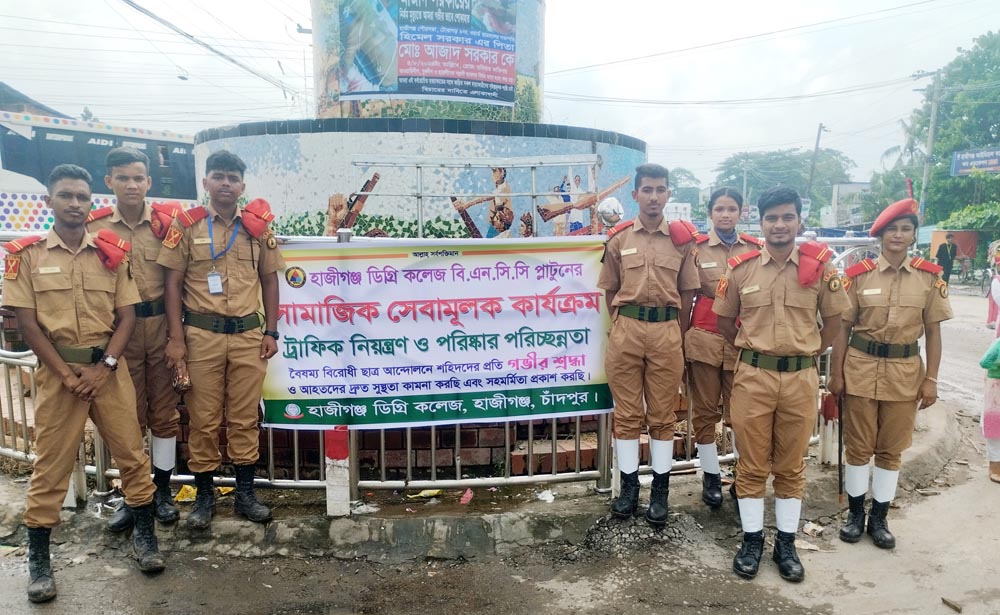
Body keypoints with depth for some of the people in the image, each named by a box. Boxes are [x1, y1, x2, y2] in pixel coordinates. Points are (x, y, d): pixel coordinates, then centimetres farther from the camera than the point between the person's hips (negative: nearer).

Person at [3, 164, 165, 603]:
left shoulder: (111, 252, 6)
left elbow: (126, 316, 3)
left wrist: (104, 367, -9)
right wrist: (66, 374, -9)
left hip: (108, 366, 2)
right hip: (57, 368, -1)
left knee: (132, 452, 4)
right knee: (51, 463, 4)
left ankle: (144, 534, 19)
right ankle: (38, 558, 17)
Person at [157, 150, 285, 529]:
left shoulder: (258, 225, 7)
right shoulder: (187, 225, 2)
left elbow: (269, 279, 12)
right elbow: (172, 282, 1)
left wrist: (271, 332, 6)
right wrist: (176, 338, -5)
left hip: (248, 334, 2)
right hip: (202, 334, -1)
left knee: (245, 417, 8)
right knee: (203, 418, 6)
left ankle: (245, 493, 20)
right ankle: (204, 495, 21)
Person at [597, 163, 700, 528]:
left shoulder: (682, 239, 6)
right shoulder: (618, 239, 7)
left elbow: (687, 293, 8)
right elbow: (610, 291, 11)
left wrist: (677, 336, 5)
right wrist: (623, 328, 6)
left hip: (667, 330, 0)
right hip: (626, 330, 0)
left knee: (663, 415, 7)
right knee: (627, 413, 6)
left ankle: (660, 491, 19)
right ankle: (629, 486, 19)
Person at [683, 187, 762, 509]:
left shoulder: (755, 248, 5)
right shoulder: (696, 248, 1)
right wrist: (683, 339, 3)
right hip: (704, 338, -1)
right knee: (705, 410, 7)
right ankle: (711, 476, 20)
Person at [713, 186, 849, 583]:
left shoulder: (819, 266, -1)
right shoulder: (741, 268, 0)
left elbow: (834, 319, 10)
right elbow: (724, 320, 11)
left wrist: (808, 353, 8)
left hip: (801, 378, 0)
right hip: (752, 377, 0)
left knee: (791, 465, 12)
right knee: (752, 464, 8)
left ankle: (786, 543, 27)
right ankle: (752, 540, 24)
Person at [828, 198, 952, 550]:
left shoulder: (929, 277, 2)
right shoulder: (859, 274, -3)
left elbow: (933, 332, 4)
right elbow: (843, 328, -1)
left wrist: (931, 379, 0)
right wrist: (836, 374, -4)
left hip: (906, 370, 1)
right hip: (861, 367, -1)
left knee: (892, 448, 10)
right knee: (858, 445, 8)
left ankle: (879, 518, 25)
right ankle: (855, 514, 24)